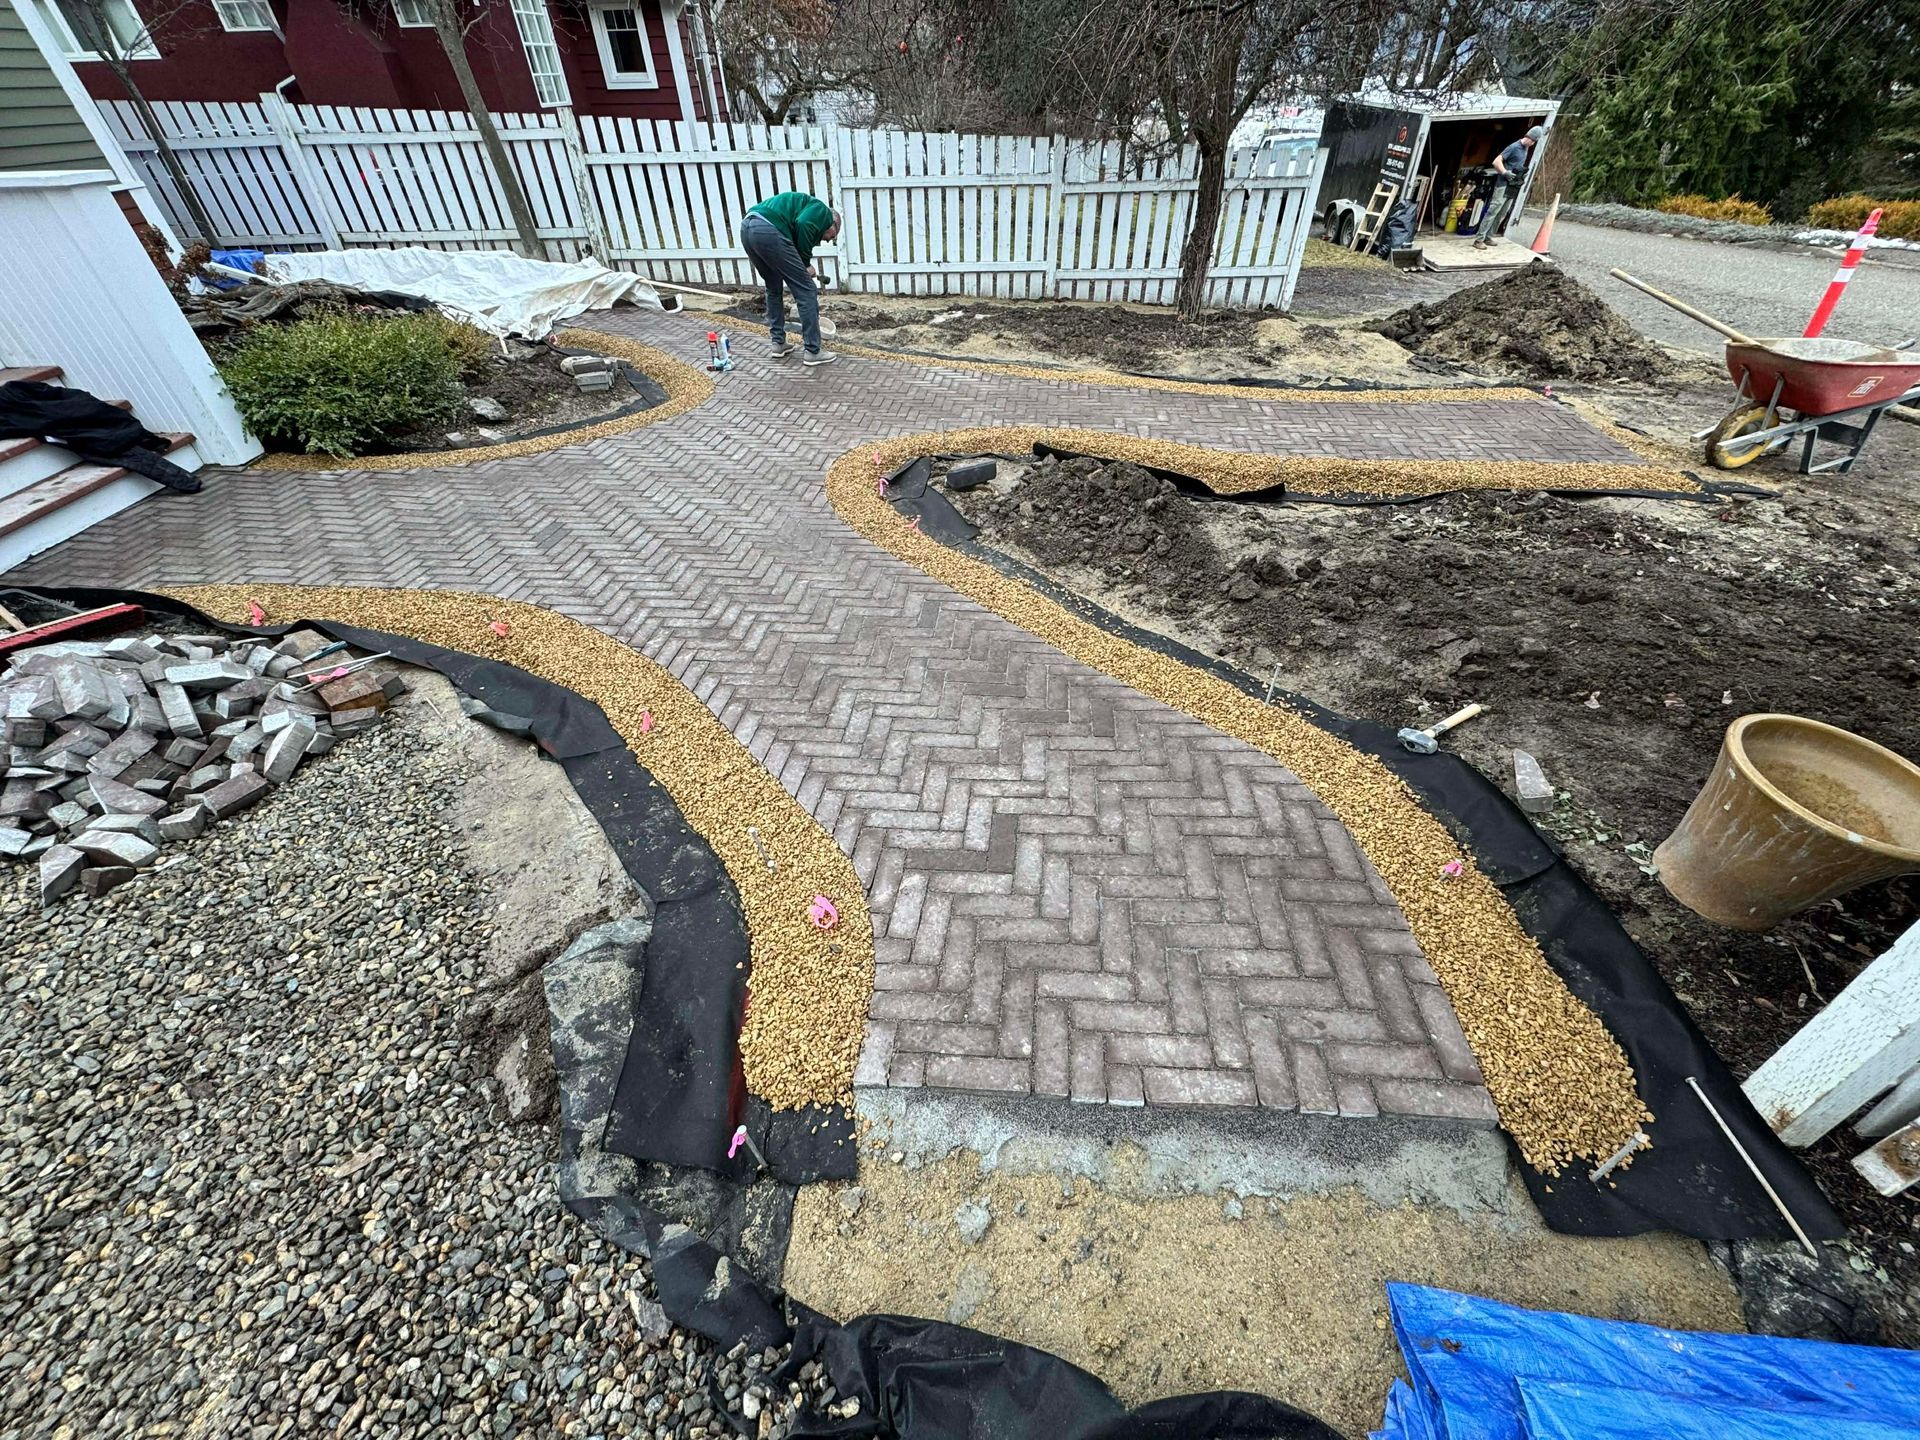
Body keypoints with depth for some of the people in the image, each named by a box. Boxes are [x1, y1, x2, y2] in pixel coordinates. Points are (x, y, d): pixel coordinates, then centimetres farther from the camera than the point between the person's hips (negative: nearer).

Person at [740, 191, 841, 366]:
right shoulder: (822, 210, 12)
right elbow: (802, 225, -10)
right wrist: (806, 263, 2)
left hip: (747, 228, 9)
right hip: (768, 230, -9)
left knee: (773, 288, 27)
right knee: (807, 290, 1)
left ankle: (778, 343, 31)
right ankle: (813, 352, 5)